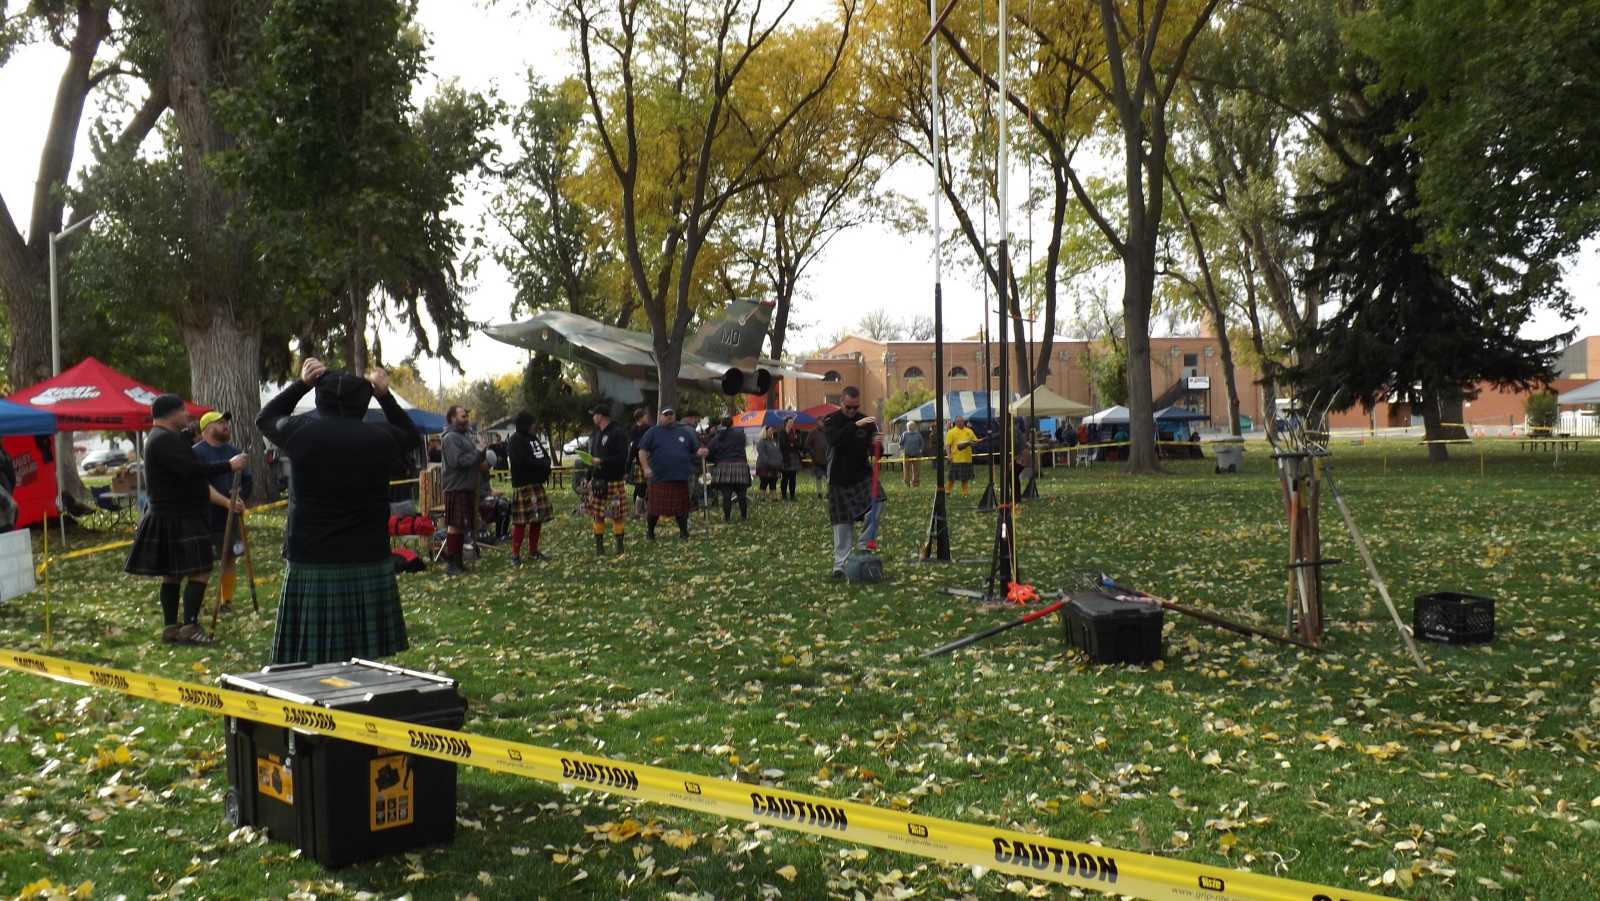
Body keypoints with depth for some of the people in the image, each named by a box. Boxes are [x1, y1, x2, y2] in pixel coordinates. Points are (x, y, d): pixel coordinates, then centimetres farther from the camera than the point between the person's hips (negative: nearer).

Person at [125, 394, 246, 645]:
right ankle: (189, 627, -13)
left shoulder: (166, 438, 17)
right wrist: (229, 465, -24)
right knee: (200, 571, -12)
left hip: (174, 517, 11)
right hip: (175, 519, -11)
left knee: (173, 573, 13)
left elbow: (187, 469, 22)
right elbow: (191, 470, -29)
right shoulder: (165, 440, -19)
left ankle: (170, 627, 18)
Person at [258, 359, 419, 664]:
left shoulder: (301, 431, -4)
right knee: (366, 666, 8)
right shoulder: (380, 438, -2)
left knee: (311, 663, 3)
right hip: (369, 565, 1)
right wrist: (385, 396, 23)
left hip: (310, 567, -1)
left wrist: (302, 383, 22)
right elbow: (412, 436, 22)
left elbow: (265, 418, 19)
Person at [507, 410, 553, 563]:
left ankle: (533, 551, 18)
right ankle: (515, 555, -3)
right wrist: (542, 464, -10)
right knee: (521, 521, -9)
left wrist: (545, 466, -6)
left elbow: (545, 456, 17)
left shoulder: (534, 438, 17)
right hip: (523, 486, -9)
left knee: (538, 518, 9)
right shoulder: (515, 440, -9)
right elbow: (523, 461, -19)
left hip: (537, 484, 9)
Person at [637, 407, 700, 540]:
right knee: (655, 508, 1)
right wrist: (646, 467, -12)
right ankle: (650, 531, 20)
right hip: (659, 478, -2)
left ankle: (683, 531, 19)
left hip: (681, 479, 2)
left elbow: (696, 451, 17)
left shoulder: (684, 432, 14)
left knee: (681, 508, 4)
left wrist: (700, 452, -7)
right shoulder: (653, 432, 6)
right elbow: (642, 451, 2)